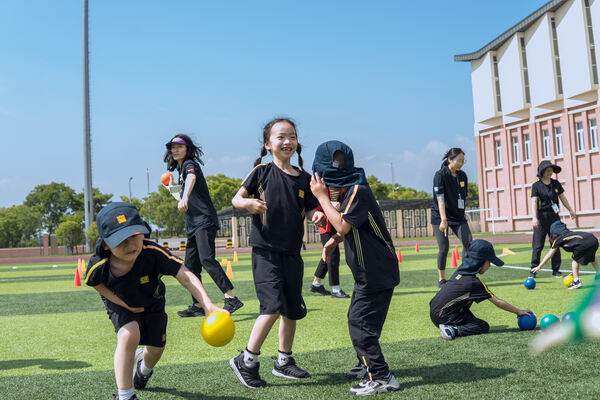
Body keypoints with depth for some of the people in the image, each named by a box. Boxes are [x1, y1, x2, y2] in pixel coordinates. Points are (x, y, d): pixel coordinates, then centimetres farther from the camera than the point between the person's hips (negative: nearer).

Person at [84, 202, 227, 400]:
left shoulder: (153, 253, -43)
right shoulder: (99, 266, -35)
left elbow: (185, 276, -49)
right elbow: (97, 283, -10)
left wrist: (208, 306, -62)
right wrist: (122, 304, -19)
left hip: (151, 302, 1)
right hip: (121, 303, -1)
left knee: (156, 348, 11)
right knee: (128, 336, -29)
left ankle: (143, 367, 52)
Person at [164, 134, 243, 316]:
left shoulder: (190, 164, -7)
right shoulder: (181, 169, 20)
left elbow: (191, 178, -32)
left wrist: (184, 198, -48)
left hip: (204, 220, -10)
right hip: (193, 225, 10)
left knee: (206, 259, -23)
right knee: (190, 265, 9)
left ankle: (231, 298, -28)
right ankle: (197, 306, 17)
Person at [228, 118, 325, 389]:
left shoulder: (304, 178, 8)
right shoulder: (263, 171, -2)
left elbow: (310, 210, 12)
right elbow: (237, 198, -1)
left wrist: (317, 215, -11)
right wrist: (248, 203, -23)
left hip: (292, 252, 5)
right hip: (265, 250, -5)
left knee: (293, 310, 11)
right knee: (273, 306, -14)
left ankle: (284, 361, 29)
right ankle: (246, 361, 3)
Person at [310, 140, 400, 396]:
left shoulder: (358, 191, -19)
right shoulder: (348, 191, 12)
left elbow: (342, 225, -26)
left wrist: (322, 196, -18)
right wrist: (334, 241, 8)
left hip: (376, 272, -10)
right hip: (369, 271, 10)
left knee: (360, 323, -9)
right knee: (357, 319, 21)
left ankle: (381, 378, -4)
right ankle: (367, 365, 36)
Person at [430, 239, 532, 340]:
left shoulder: (460, 271, 7)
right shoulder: (474, 283, -14)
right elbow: (497, 302, -6)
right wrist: (519, 311, 5)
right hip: (443, 317, -9)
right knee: (484, 327, -2)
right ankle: (453, 330, -16)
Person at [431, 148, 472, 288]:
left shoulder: (462, 175, 5)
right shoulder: (440, 175, -13)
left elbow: (463, 197, 14)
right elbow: (440, 198, -20)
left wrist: (462, 215, 14)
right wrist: (443, 220, -28)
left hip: (458, 216, 5)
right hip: (440, 217, -5)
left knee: (468, 242, -9)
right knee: (444, 247, -7)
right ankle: (441, 279, 8)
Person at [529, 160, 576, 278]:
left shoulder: (556, 184, 8)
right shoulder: (536, 185, -5)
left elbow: (563, 198, 16)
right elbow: (534, 201, -13)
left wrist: (571, 211, 14)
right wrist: (535, 217, -23)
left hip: (554, 216, 4)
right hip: (541, 216, -4)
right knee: (538, 245, -5)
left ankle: (556, 270, 14)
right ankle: (533, 270, 4)